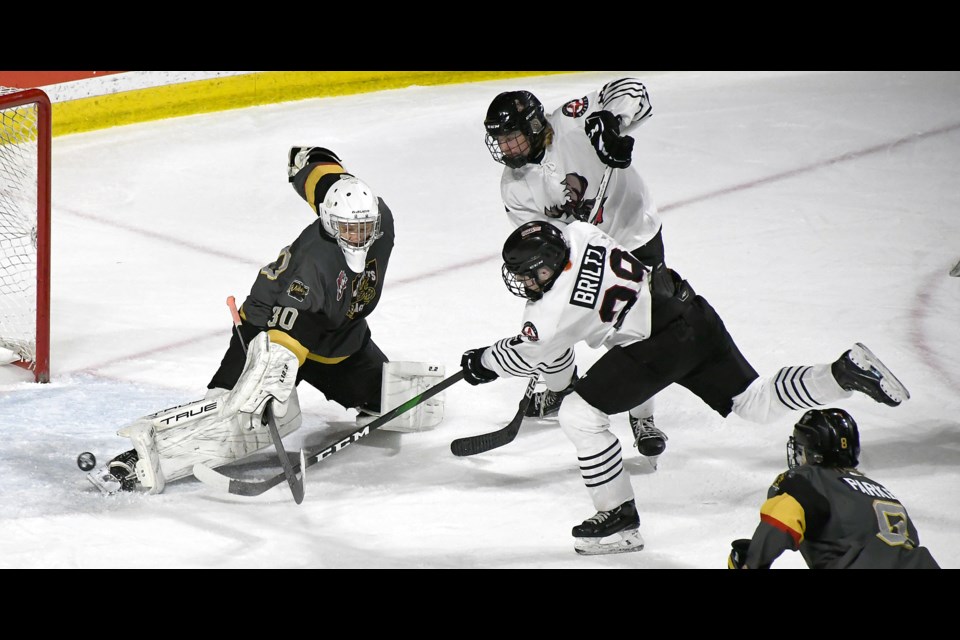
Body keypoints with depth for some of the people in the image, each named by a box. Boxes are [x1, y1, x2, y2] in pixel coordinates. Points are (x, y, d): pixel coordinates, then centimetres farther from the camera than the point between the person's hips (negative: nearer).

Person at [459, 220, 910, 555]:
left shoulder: (557, 308, -18)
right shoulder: (577, 233, -1)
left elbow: (524, 356, 2)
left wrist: (483, 361, 21)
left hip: (660, 346, -9)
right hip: (694, 313, 9)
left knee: (579, 415, -1)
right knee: (756, 402, 19)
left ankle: (619, 516, 4)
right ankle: (846, 373, 4)